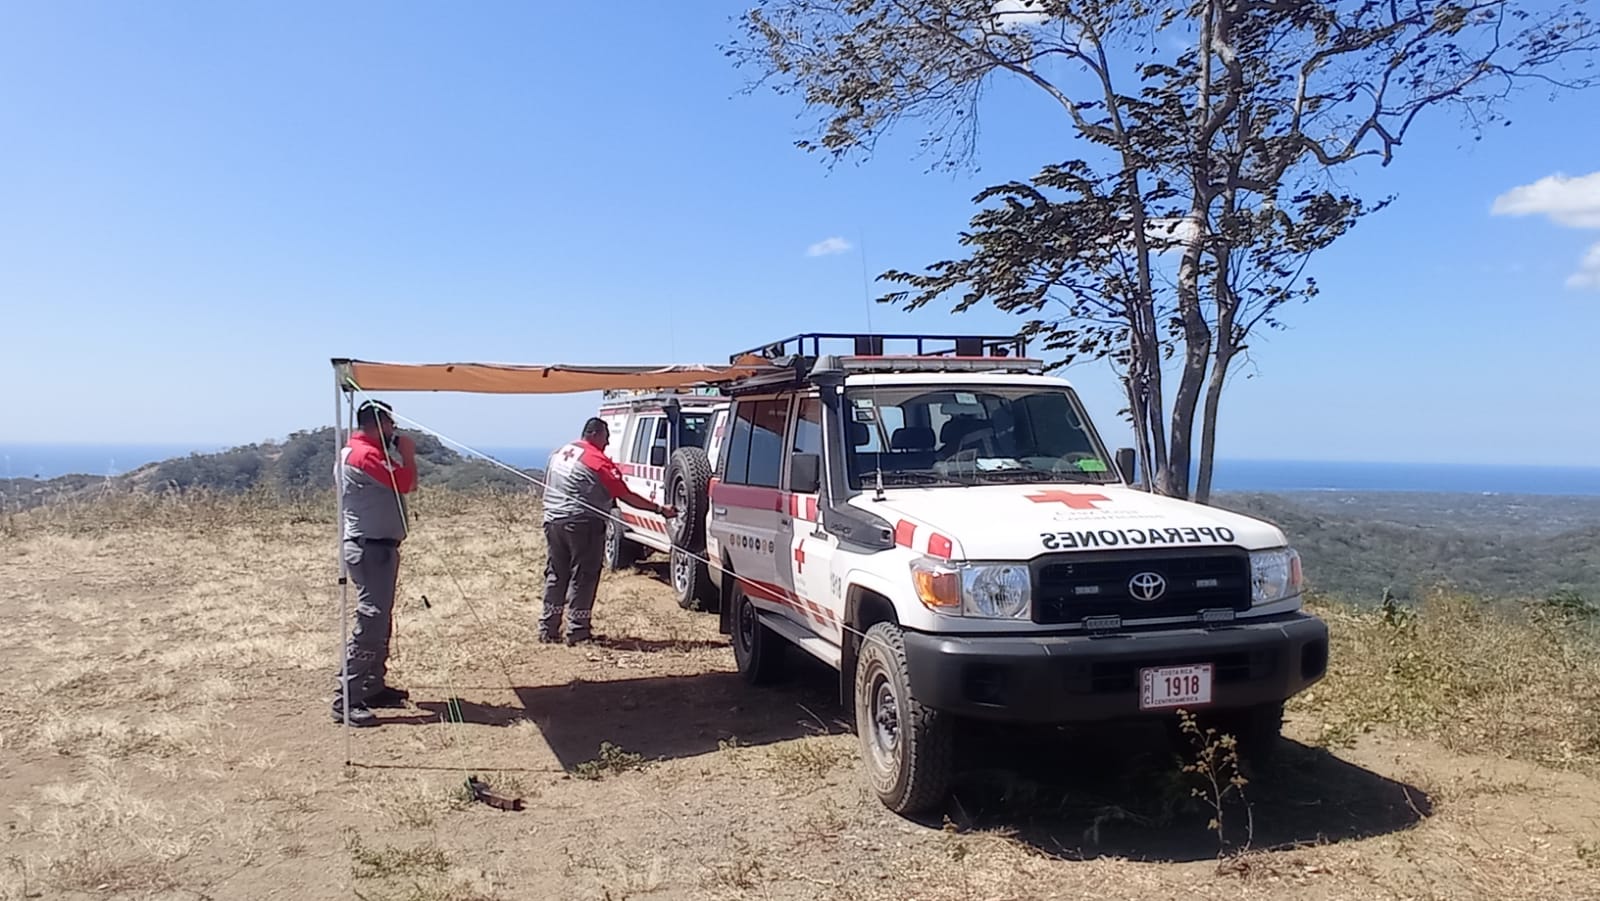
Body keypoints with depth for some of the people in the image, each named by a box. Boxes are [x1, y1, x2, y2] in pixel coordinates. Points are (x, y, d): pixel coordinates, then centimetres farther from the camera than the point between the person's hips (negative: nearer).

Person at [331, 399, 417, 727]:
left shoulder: (366, 452, 18)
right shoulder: (364, 454, -16)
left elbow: (401, 484, 18)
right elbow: (406, 482, -20)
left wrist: (400, 454, 9)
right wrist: (407, 453, -4)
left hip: (379, 547, 11)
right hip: (370, 549, -11)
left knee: (381, 620, 16)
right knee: (370, 621, -13)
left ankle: (374, 686, 25)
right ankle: (345, 699, -12)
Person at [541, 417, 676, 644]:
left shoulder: (559, 453, 13)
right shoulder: (598, 461, -11)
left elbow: (549, 485, 19)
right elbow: (626, 496, -11)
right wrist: (659, 509, -7)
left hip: (553, 521, 7)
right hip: (582, 525, -7)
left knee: (555, 576, 13)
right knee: (582, 578, 1)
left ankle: (548, 629, 17)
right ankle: (577, 631, 2)